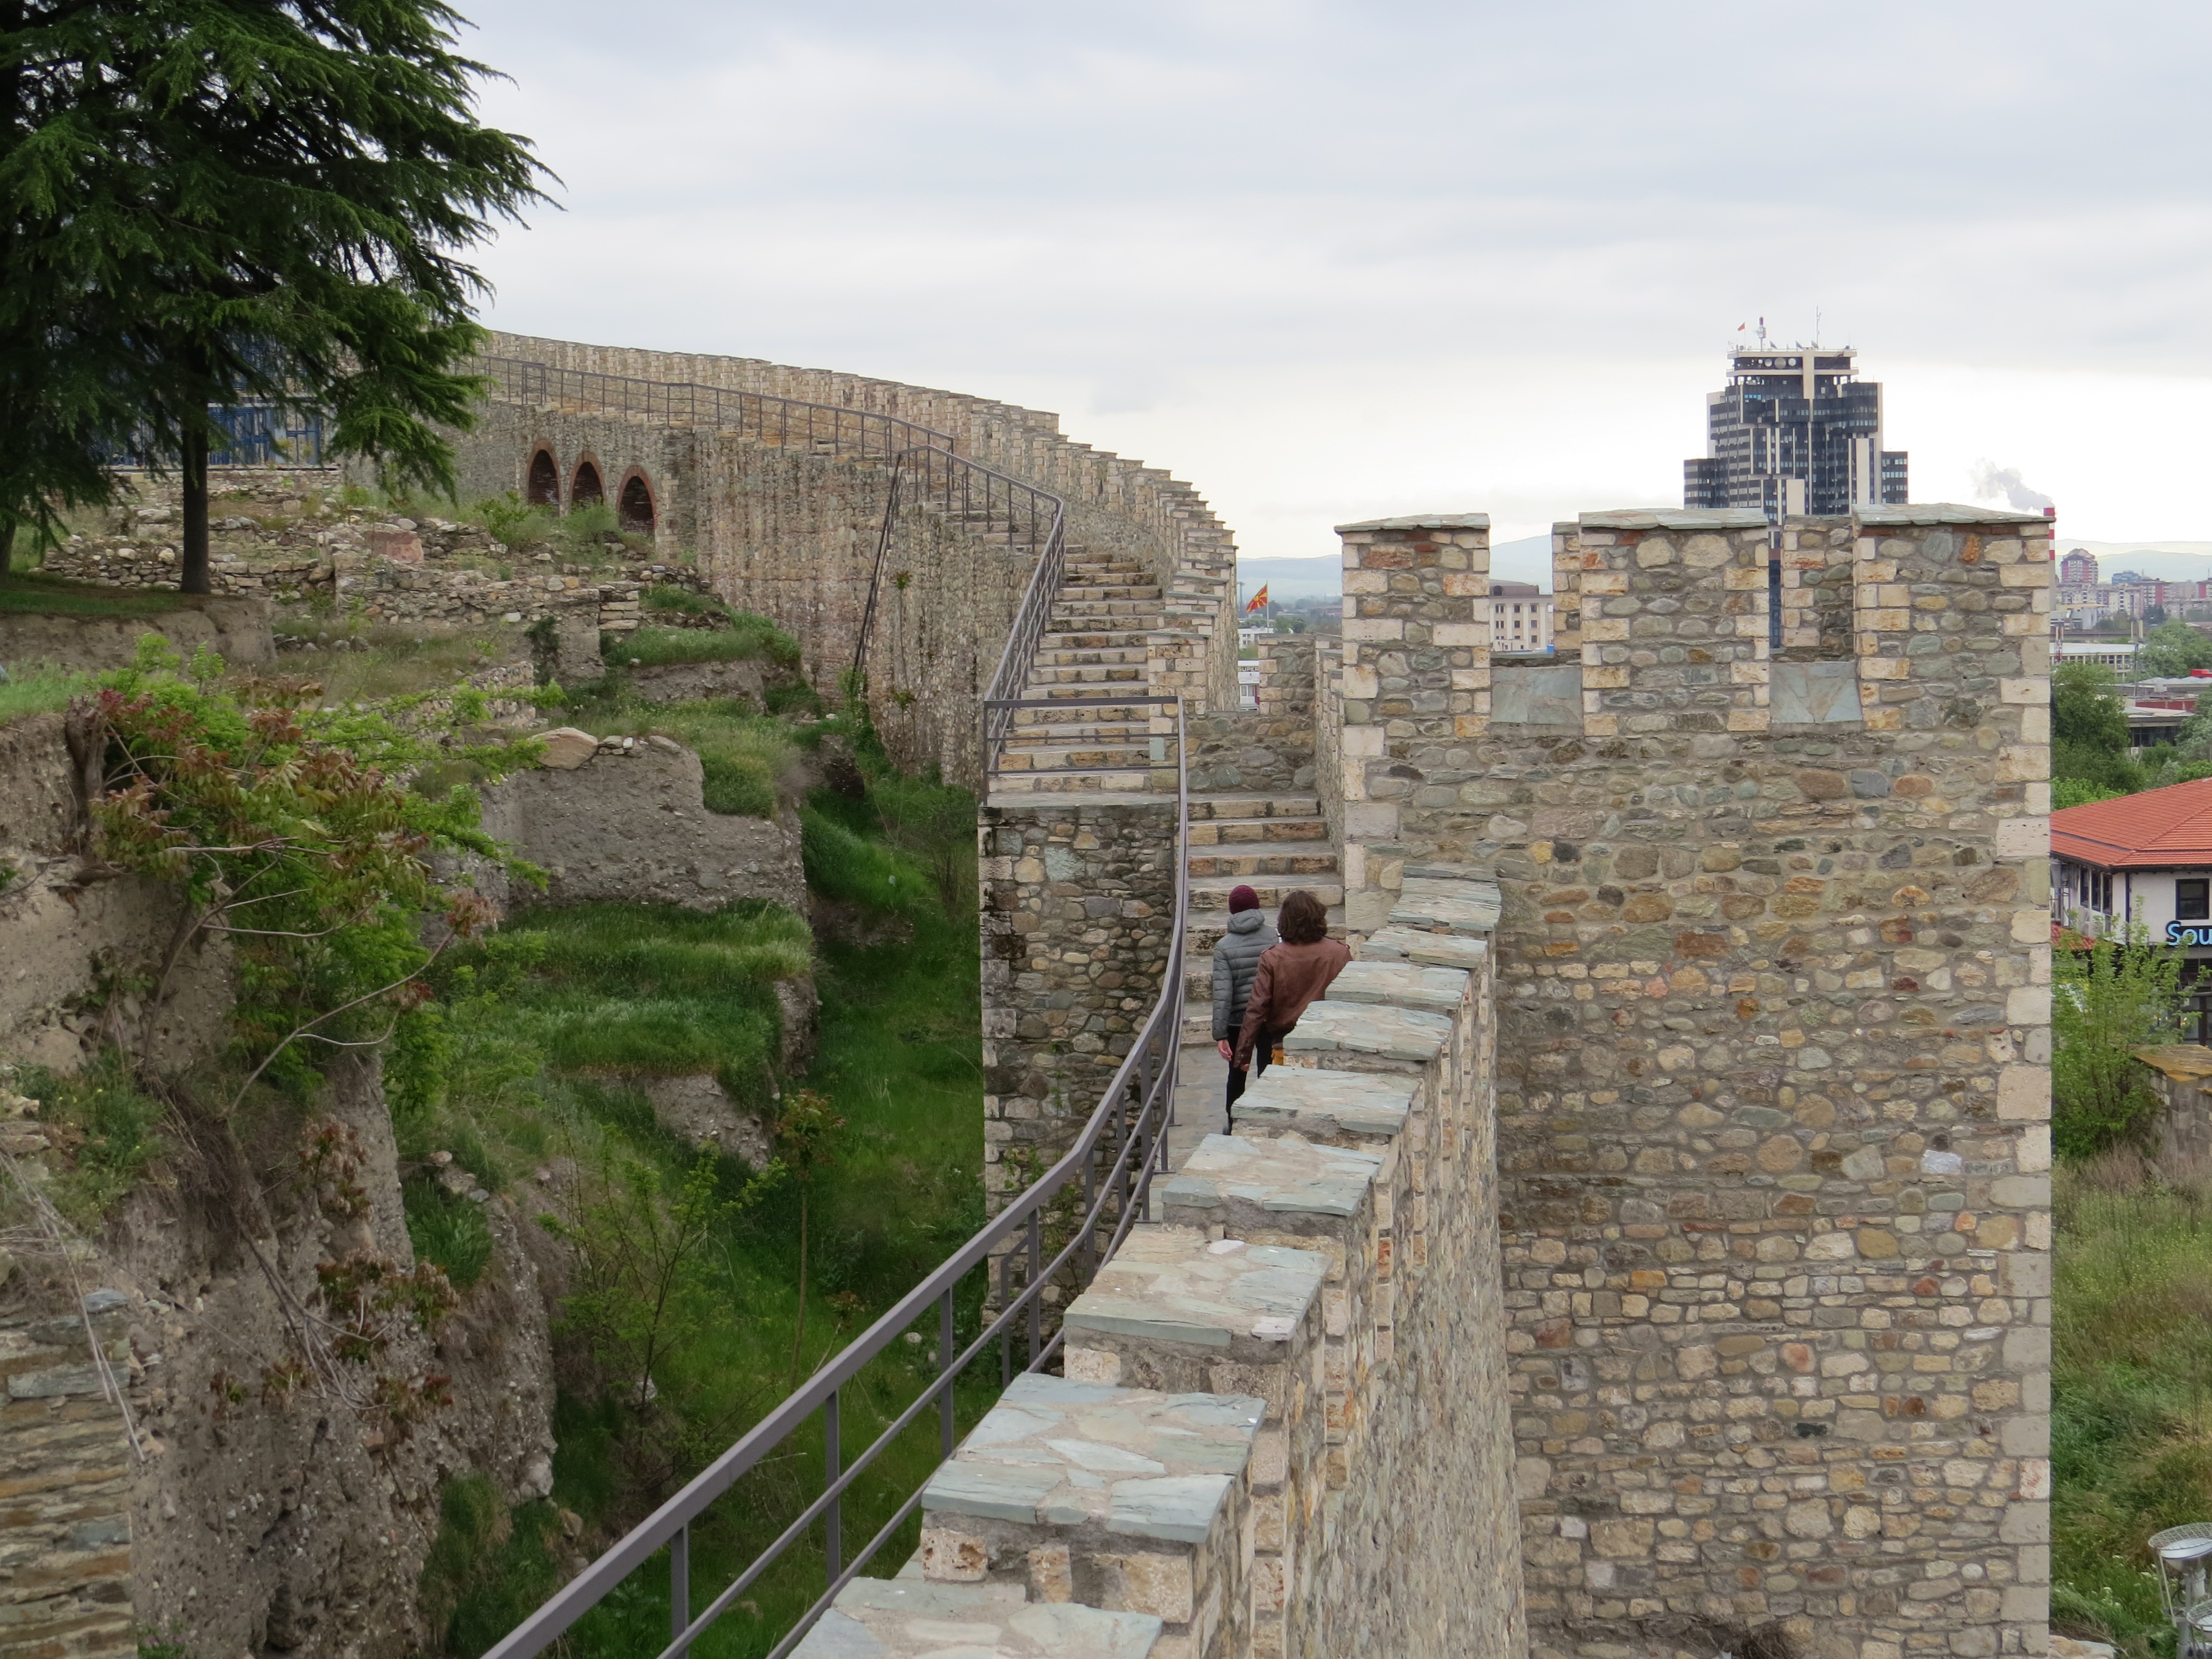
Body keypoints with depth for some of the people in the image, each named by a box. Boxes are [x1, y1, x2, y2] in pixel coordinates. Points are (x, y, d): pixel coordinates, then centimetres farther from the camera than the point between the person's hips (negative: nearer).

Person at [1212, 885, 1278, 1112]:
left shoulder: (1224, 947, -9)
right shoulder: (1276, 938, -6)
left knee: (1237, 1075, 15)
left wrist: (1220, 1035, -12)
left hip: (1239, 1020, 0)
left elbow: (1223, 993, -14)